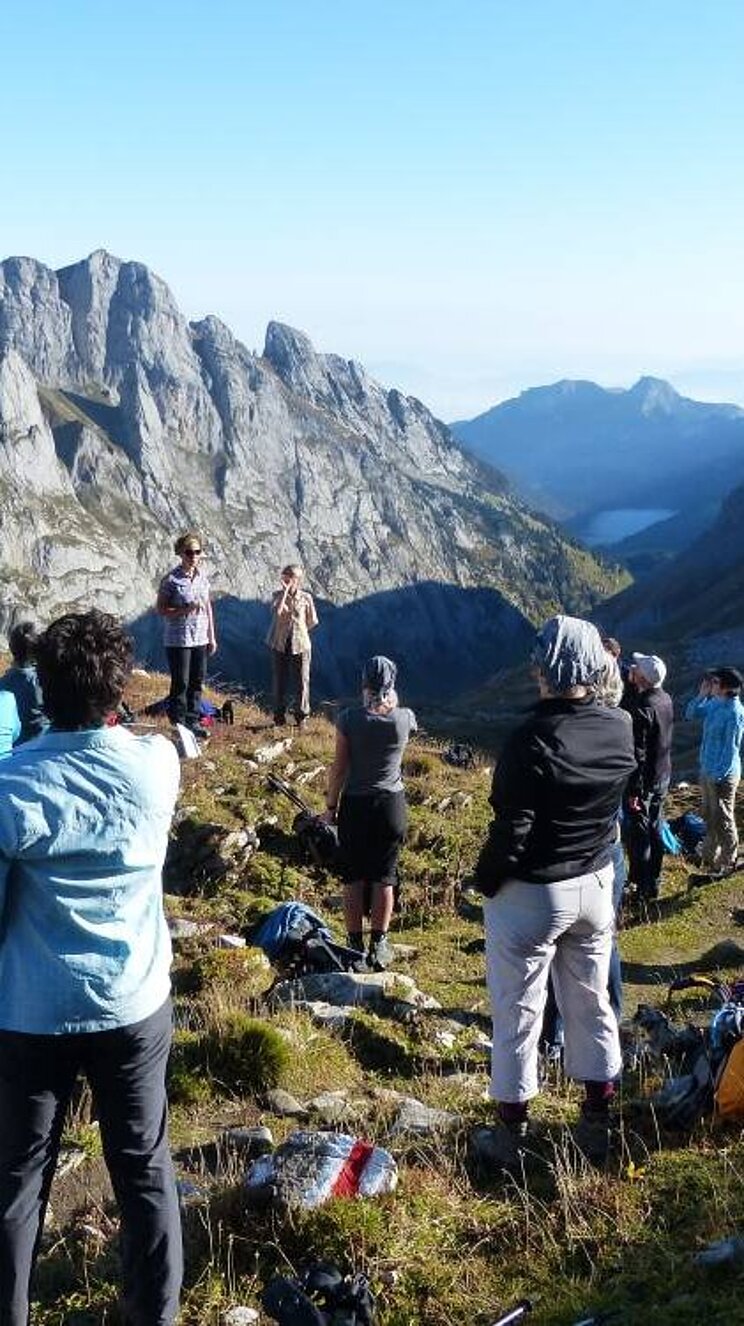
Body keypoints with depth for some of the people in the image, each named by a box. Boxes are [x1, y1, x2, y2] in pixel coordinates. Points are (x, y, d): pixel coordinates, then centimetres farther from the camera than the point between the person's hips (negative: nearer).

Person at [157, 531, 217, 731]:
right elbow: (161, 609, -9)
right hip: (178, 640, -6)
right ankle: (178, 725, 7)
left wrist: (212, 636, 14)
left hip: (200, 639, 6)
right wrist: (185, 610, -22)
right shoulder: (171, 579, -10)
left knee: (197, 682, 10)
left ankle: (193, 721, 20)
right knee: (180, 684, -1)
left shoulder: (202, 576, 8)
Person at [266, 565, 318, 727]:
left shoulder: (306, 598, -1)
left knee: (302, 681, 3)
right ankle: (279, 717, 17)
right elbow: (277, 611, -23)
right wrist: (285, 592, -22)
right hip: (280, 644, 1)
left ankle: (301, 716, 14)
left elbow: (312, 622, 8)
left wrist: (299, 630, 7)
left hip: (300, 645, -1)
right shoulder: (278, 595, -1)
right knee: (279, 681, 7)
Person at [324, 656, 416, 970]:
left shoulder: (348, 719, -13)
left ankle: (355, 945, 15)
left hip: (355, 805, -1)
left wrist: (331, 806, 3)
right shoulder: (404, 719, -10)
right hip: (391, 803, 1)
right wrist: (390, 701, 8)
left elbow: (339, 768, -7)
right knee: (384, 877, 10)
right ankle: (378, 946, 13)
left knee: (354, 877, 10)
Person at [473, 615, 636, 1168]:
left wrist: (486, 879, -6)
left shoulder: (532, 739, -25)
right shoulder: (621, 728, -7)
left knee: (518, 1013, 8)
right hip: (595, 884, 6)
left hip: (528, 894, -5)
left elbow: (511, 828, -21)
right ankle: (599, 1123, 30)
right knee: (592, 1003, 18)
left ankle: (512, 1133, 19)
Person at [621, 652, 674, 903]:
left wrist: (634, 791, -20)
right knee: (654, 830, 19)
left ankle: (642, 888, 12)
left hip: (643, 781, -8)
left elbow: (637, 754, -24)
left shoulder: (642, 710, -26)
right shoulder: (665, 699, -1)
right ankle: (653, 882, 31)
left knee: (637, 835, 4)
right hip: (662, 778, 8)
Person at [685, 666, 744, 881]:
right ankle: (710, 859, 36)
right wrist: (702, 695, -2)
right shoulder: (714, 704, 1)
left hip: (722, 775, -8)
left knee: (723, 822, 6)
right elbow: (691, 714, 13)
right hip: (707, 771, 8)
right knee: (709, 818, 21)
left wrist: (719, 776, -19)